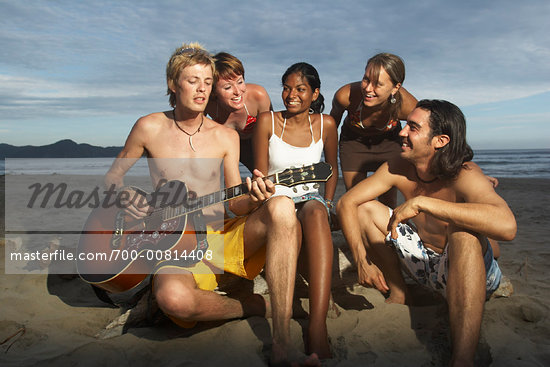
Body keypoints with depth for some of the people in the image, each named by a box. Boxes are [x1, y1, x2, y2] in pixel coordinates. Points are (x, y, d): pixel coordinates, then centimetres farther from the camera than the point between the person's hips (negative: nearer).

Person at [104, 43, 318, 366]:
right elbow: (113, 176, 17)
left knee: (282, 208, -31)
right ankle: (253, 306, -8)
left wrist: (253, 197, -19)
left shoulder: (226, 137, 9)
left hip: (226, 237, 2)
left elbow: (234, 204, 5)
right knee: (173, 297, -39)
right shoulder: (149, 128, 6)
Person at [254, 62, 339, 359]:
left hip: (310, 200, 1)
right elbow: (260, 176, 1)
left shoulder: (325, 124, 5)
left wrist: (326, 205, 8)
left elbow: (332, 168, 19)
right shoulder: (268, 121, 0)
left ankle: (318, 325, -49)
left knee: (315, 211, -38)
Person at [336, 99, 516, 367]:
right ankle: (397, 294, 10)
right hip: (425, 264, 6)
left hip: (469, 272, -5)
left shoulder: (464, 175, -29)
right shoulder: (398, 169, -14)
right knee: (365, 209, -6)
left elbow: (506, 226, -49)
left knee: (464, 233, -39)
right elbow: (346, 203, -10)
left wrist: (422, 202, -45)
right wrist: (362, 260, -20)